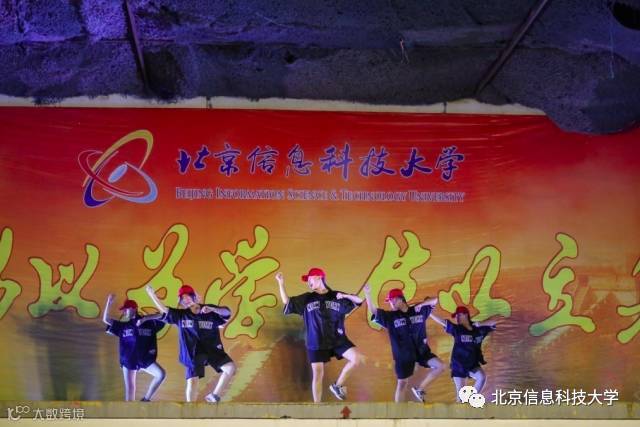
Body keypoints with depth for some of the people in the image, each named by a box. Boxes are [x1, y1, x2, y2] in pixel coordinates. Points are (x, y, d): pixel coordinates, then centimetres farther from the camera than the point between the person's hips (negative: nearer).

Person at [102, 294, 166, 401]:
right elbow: (105, 319, 7)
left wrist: (145, 318, -14)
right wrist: (109, 302, -5)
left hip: (146, 359, -2)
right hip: (128, 360, 2)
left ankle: (146, 399, -9)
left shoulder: (149, 322, 2)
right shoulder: (123, 325, 10)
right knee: (129, 388, 4)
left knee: (161, 374, -21)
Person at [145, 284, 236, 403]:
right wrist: (152, 294, -1)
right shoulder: (181, 315, 6)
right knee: (192, 382, -3)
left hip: (212, 349, -1)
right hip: (193, 354, 1)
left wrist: (212, 309, -30)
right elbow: (163, 309, 6)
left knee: (230, 368, -17)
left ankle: (214, 396, -6)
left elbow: (227, 313, -13)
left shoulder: (210, 311, -1)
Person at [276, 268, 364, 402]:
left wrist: (346, 296, -20)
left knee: (357, 358, -18)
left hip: (338, 340, 0)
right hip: (316, 343, 0)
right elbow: (287, 302, 5)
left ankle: (338, 385, 1)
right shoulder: (306, 299, 6)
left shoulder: (337, 297, 1)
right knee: (317, 374, 1)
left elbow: (359, 301, -1)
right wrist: (281, 283, -4)